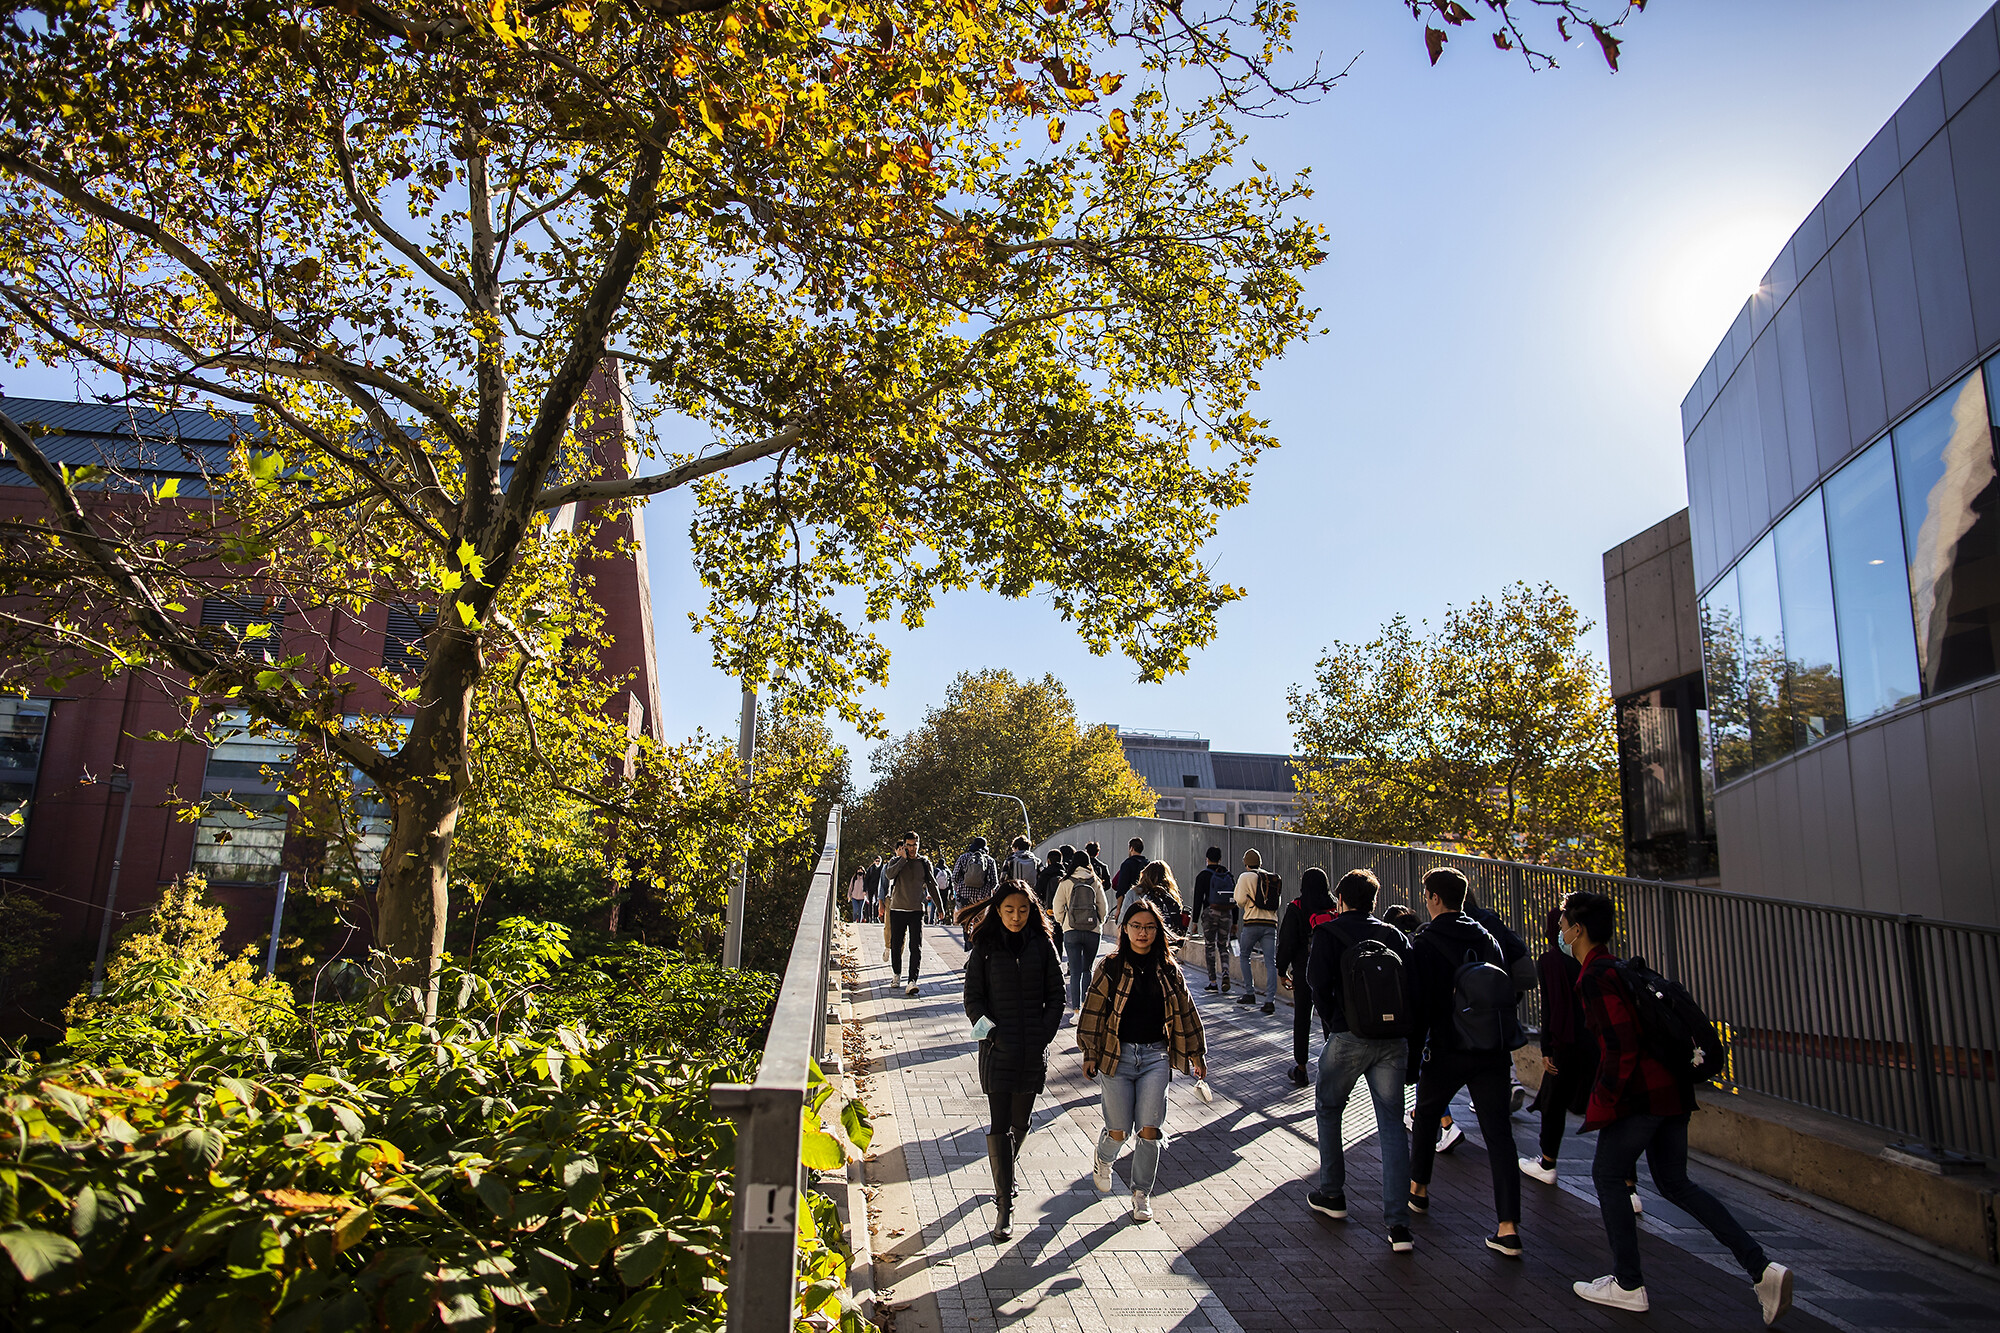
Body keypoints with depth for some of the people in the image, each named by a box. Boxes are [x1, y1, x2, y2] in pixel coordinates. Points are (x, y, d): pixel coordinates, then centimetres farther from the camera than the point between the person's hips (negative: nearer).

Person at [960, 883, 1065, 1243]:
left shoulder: (1042, 944, 2)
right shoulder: (985, 947, -1)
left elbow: (1056, 994, 5)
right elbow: (973, 997, 1)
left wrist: (1044, 1035, -3)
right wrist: (989, 1031, -11)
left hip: (1034, 1050, 2)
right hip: (998, 1048, -2)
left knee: (1021, 1121, 13)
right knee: (999, 1126, -5)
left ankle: (1006, 1165, 42)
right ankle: (1004, 1203, 3)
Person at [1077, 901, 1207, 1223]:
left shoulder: (1169, 971, 5)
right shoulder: (1111, 967, -2)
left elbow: (1185, 1012, 13)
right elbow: (1094, 1011, 0)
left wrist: (1196, 1054, 16)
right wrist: (1090, 1053, -2)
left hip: (1156, 1056, 2)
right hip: (1116, 1055, -2)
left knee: (1150, 1130, -4)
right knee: (1119, 1131, 1)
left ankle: (1142, 1193, 18)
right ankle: (1102, 1159, 36)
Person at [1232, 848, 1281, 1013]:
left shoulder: (1245, 877, -1)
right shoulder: (1272, 878, 14)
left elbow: (1240, 901, -7)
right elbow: (1277, 902, 16)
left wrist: (1241, 904, 14)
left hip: (1252, 923, -3)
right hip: (1271, 923, 3)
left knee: (1244, 956, 16)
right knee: (1270, 962, -1)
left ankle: (1250, 993, 13)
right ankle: (1271, 1000, -11)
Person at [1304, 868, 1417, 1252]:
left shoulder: (1329, 931, 1)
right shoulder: (1396, 935, 12)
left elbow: (1318, 981, -10)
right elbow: (1413, 985, 5)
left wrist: (1330, 1022, 3)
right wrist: (1401, 1023, 11)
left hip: (1349, 1037, -3)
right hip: (1394, 1040, 3)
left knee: (1328, 1110, 18)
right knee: (1392, 1124, 5)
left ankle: (1332, 1194, 27)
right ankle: (1399, 1225, -1)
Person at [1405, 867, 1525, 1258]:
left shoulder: (1425, 943, -8)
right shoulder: (1487, 938, 8)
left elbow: (1418, 1006, -11)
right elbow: (1506, 991, 13)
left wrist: (1410, 1061, -6)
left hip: (1448, 1051, -4)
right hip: (1493, 1052, 4)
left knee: (1427, 1114, 21)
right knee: (1499, 1133, 1)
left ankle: (1418, 1188, 36)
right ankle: (1508, 1227, -4)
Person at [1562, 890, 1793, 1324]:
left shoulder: (1595, 976, -16)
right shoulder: (1617, 966, 15)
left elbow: (1622, 1044, -22)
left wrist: (1605, 1098, -14)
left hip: (1639, 1093, -10)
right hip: (1670, 1088, 10)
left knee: (1607, 1175, 5)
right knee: (1674, 1182, 17)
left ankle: (1628, 1286, 13)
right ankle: (1761, 1268, 9)